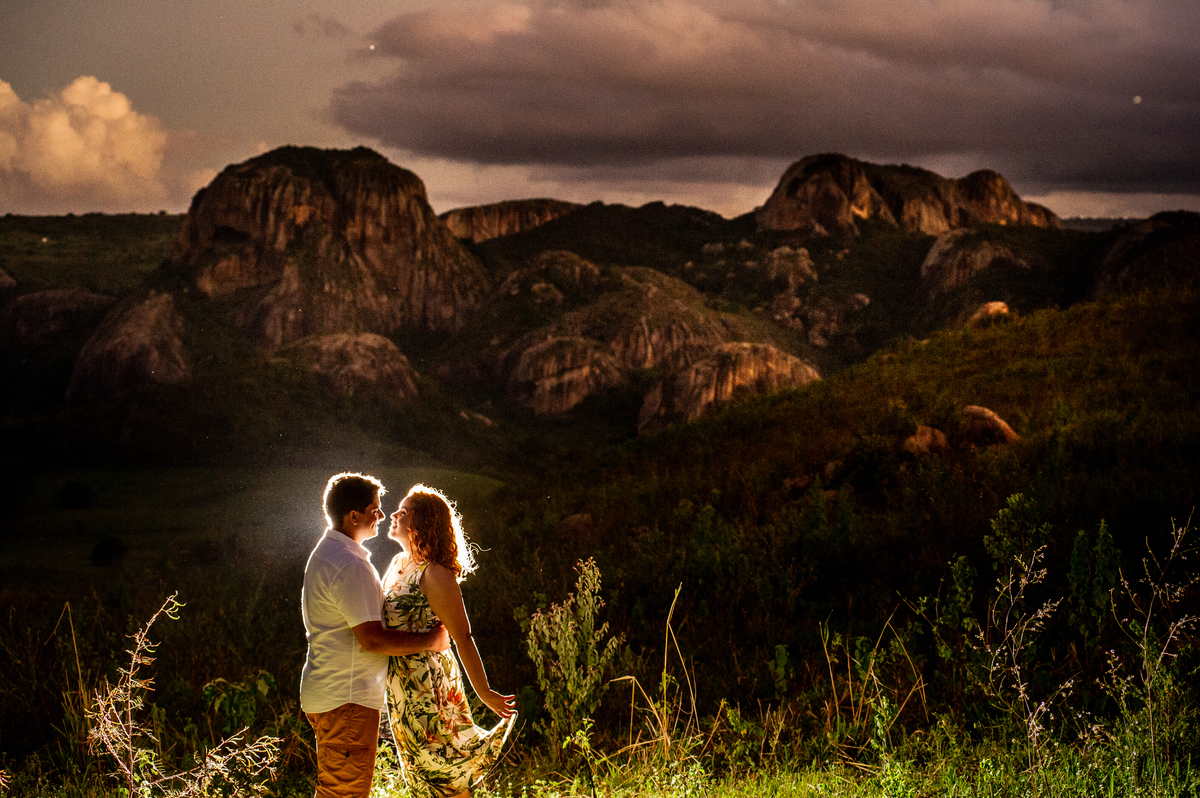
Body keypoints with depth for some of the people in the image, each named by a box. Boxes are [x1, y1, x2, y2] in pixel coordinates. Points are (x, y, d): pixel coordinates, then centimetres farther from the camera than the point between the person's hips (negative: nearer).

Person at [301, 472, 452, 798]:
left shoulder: (325, 552, 15)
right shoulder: (350, 566, -20)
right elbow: (373, 639, -23)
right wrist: (429, 640, -12)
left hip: (325, 694, 11)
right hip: (347, 699, -11)